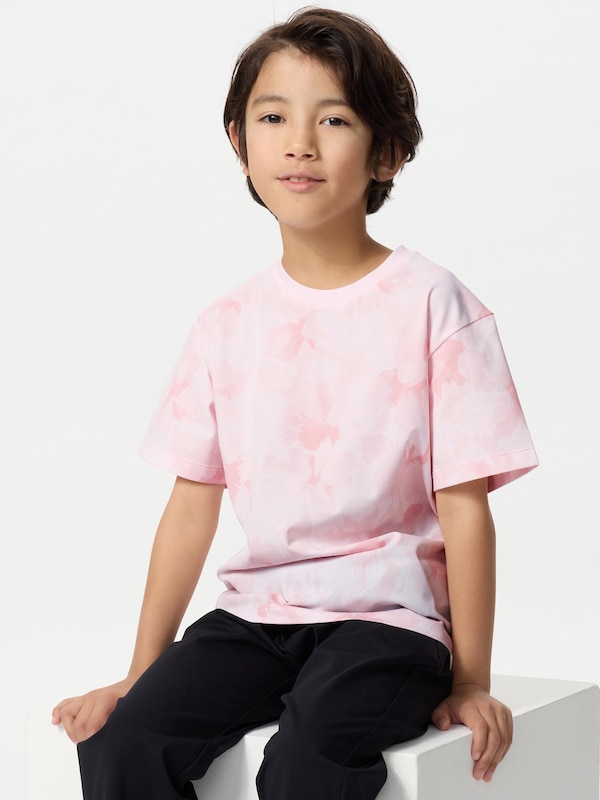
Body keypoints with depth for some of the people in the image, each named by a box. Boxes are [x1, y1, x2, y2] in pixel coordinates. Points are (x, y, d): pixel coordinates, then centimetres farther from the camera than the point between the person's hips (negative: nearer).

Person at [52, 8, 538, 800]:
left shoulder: (429, 304, -4)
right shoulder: (227, 325, 8)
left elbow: (465, 505, -5)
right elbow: (192, 506, 9)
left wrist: (469, 681, -6)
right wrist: (141, 674, 7)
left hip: (385, 616, -4)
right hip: (254, 614, 4)